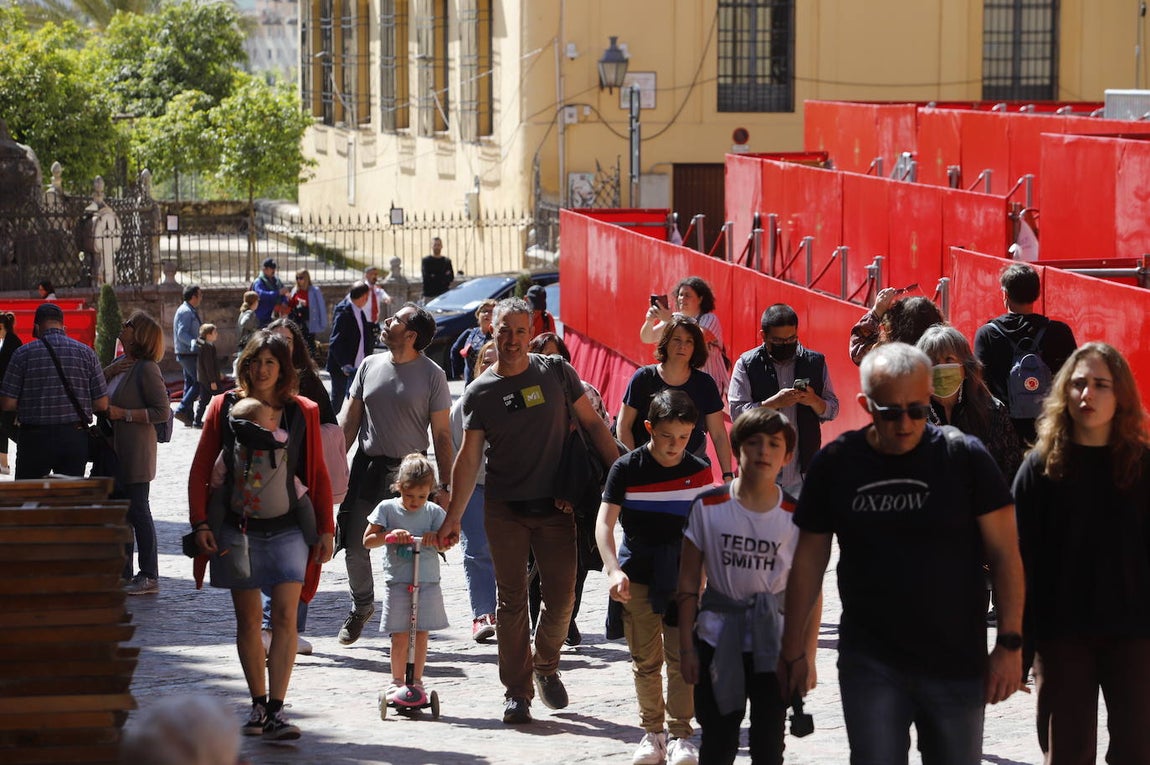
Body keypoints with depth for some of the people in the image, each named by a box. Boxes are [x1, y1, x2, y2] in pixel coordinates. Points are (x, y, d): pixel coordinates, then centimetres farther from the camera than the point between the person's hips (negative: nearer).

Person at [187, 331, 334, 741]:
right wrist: (201, 523, -3)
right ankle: (258, 704, 19)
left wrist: (325, 529, 6)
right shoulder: (225, 407, 3)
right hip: (237, 529, 1)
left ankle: (276, 711, -14)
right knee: (248, 619, 7)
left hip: (287, 528, -1)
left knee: (285, 616, -11)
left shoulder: (302, 412, 3)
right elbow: (201, 469, 4)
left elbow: (318, 475, 8)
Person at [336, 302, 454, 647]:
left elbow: (442, 435, -2)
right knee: (355, 547, 5)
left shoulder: (431, 374, -3)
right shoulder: (370, 365, 7)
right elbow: (349, 420, 12)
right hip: (367, 467, 3)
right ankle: (361, 606, 29)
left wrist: (445, 486, -7)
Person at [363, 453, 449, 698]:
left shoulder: (434, 512, 3)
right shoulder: (387, 508, 0)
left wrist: (434, 538, -20)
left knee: (421, 635, 4)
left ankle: (417, 681, 15)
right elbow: (367, 540, -1)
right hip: (398, 583, -1)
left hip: (428, 583, 1)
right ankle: (397, 681, 12)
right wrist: (389, 535, -18)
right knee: (399, 636, 0)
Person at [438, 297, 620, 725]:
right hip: (505, 510, 0)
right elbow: (469, 458, 0)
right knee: (512, 601, 0)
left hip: (554, 506, 0)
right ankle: (516, 693, 7)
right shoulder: (480, 393, 1)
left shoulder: (556, 373, 2)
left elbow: (591, 424, 7)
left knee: (561, 598, 0)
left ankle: (546, 666, 26)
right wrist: (453, 516, -7)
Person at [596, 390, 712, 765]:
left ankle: (680, 733, 4)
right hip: (638, 574, -1)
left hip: (683, 575, 1)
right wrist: (613, 569, -24)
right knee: (645, 660, 5)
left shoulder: (698, 471, -1)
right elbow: (604, 522, -12)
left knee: (683, 656, -4)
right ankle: (652, 731, 16)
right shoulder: (627, 468, -7)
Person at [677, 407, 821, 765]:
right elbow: (688, 585, 1)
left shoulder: (796, 516, -4)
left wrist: (807, 657, -4)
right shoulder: (708, 507, -3)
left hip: (773, 645, 0)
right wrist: (686, 648, -1)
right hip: (717, 641, 0)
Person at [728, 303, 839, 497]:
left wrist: (814, 401, -11)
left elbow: (832, 410, 11)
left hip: (804, 470, 2)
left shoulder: (816, 362, 8)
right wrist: (774, 403, -19)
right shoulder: (747, 364, 1)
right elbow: (736, 412, -7)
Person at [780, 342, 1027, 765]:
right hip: (869, 664, 1)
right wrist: (793, 650, 9)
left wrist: (1010, 644, -9)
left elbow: (1005, 554, -3)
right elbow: (809, 560, 8)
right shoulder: (836, 464, 1)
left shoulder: (964, 457, -5)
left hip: (956, 665, -1)